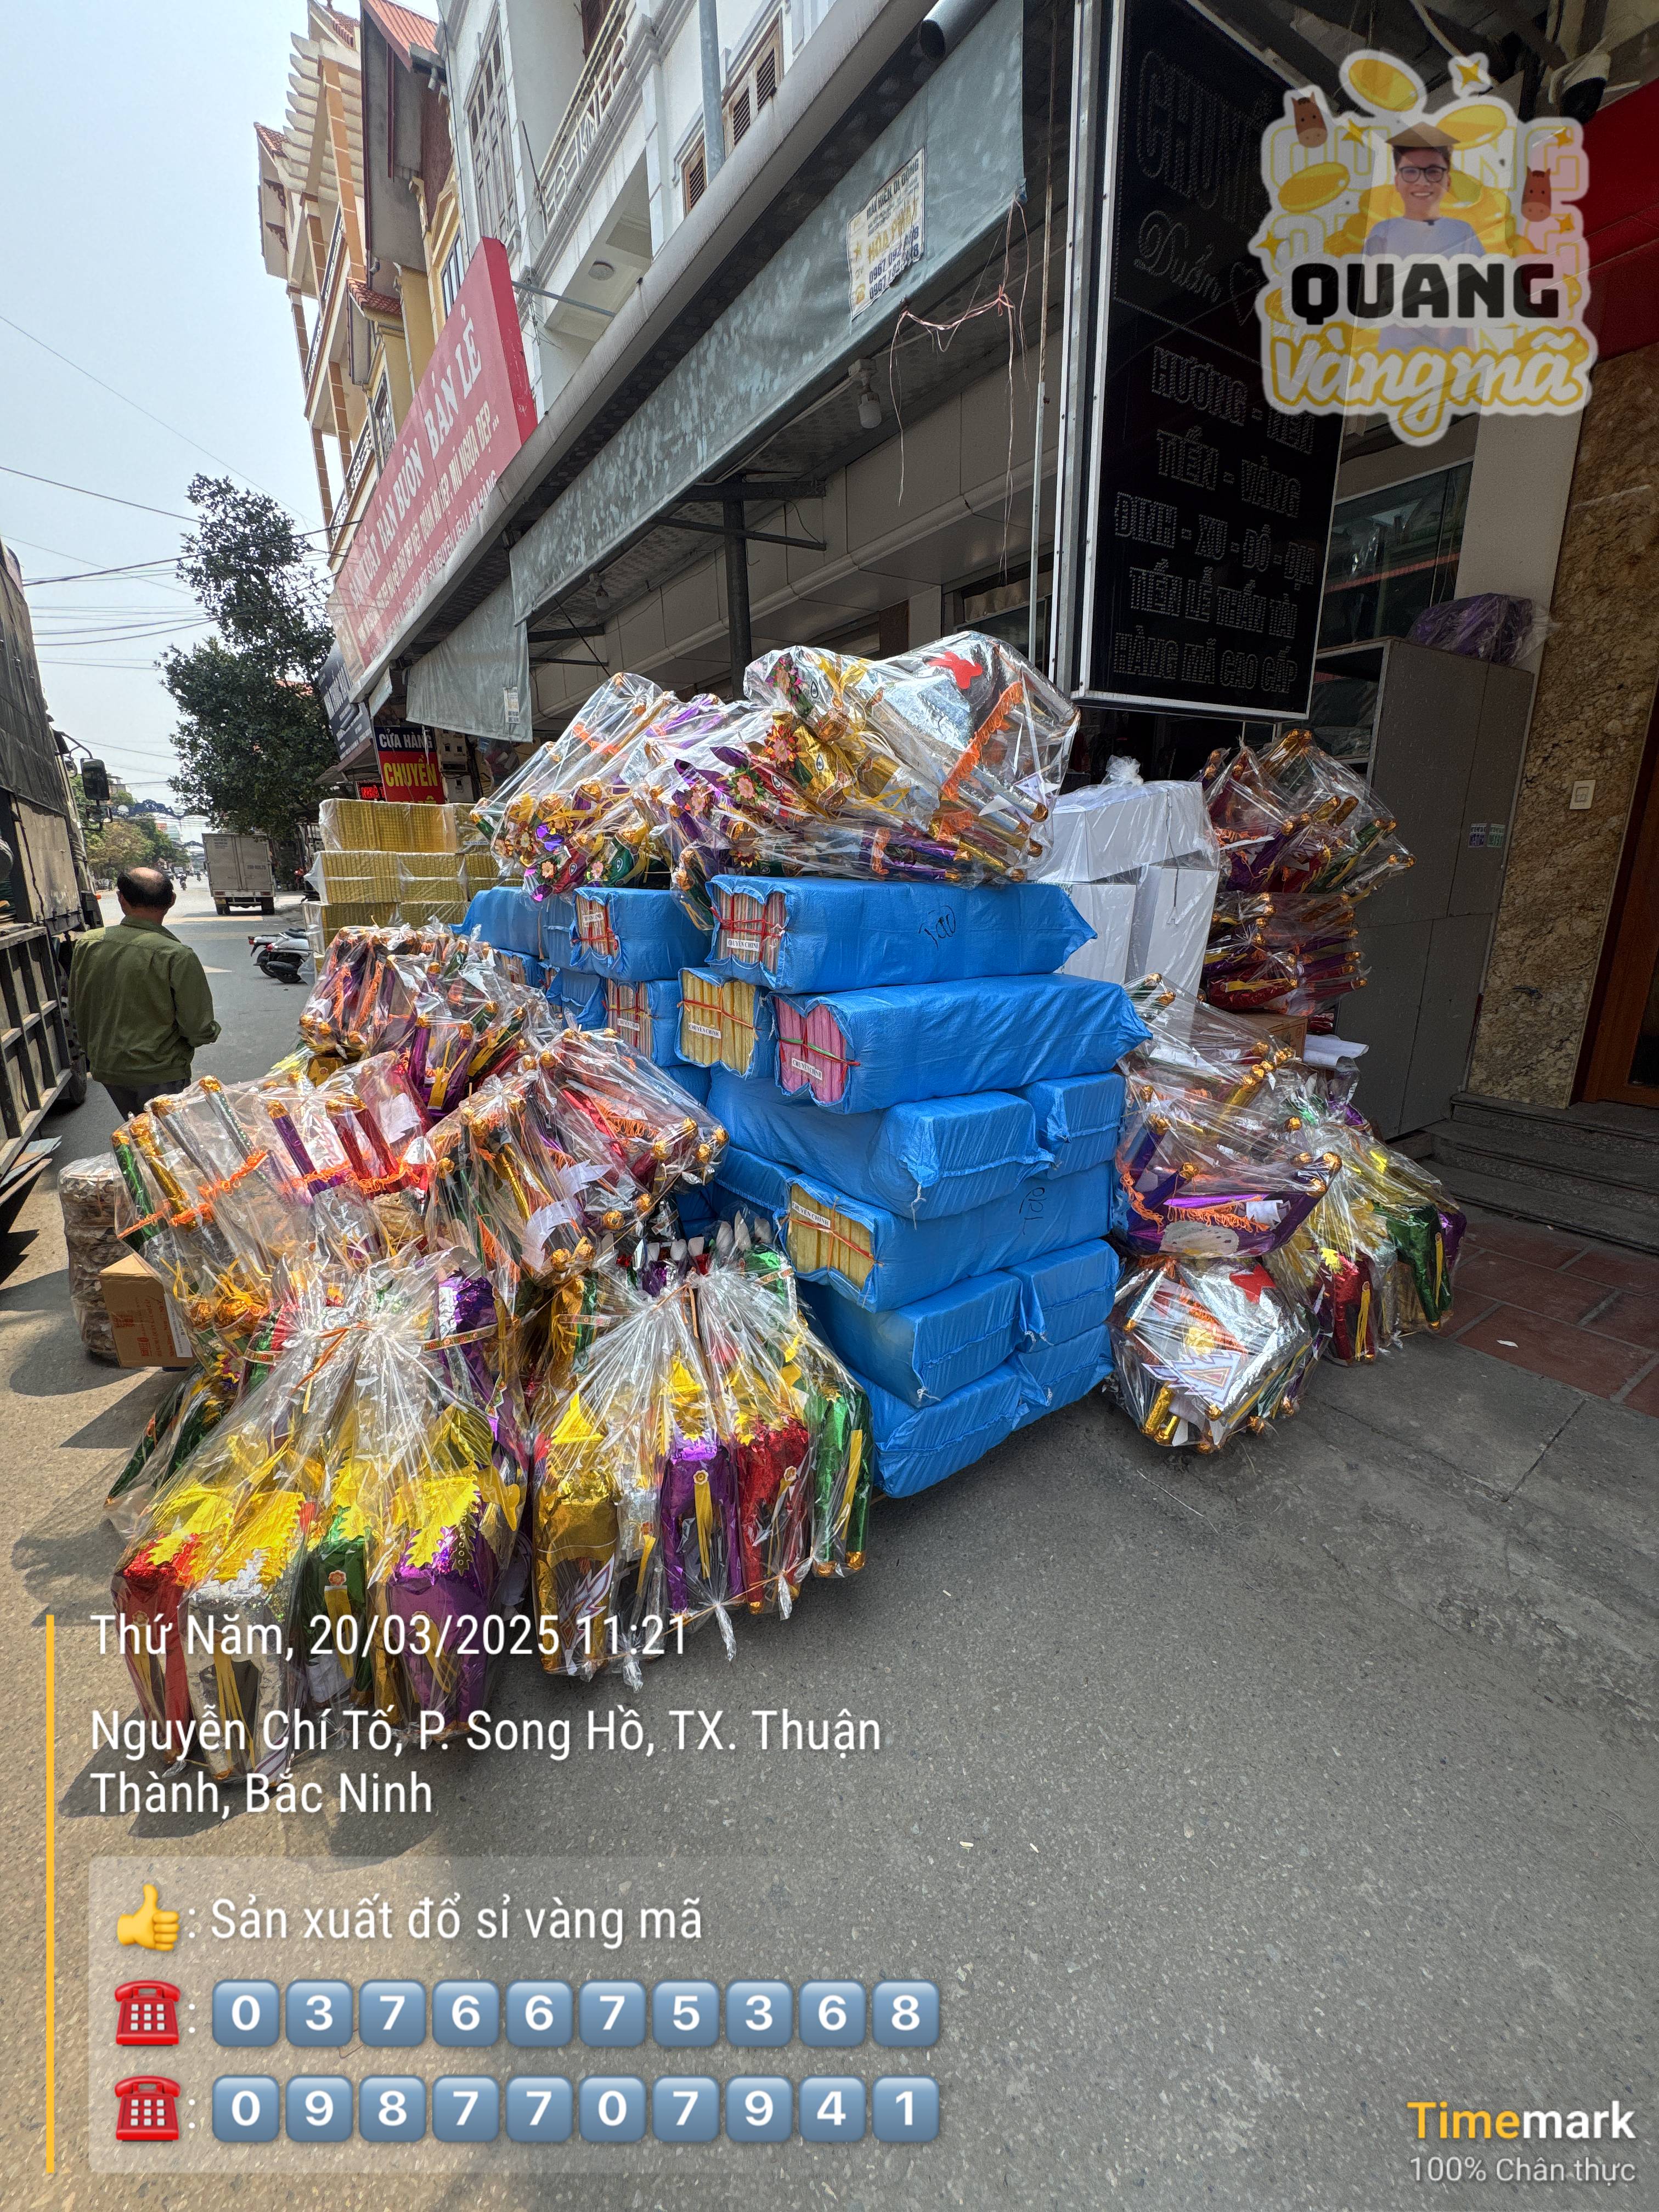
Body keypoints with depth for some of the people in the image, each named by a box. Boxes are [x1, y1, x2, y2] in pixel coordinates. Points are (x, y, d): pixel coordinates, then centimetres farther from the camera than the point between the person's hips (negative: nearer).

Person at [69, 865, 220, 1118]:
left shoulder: (87, 944, -5)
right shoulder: (177, 956, -22)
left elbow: (76, 1012, 7)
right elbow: (199, 1028, -19)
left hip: (106, 1068, 5)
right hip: (160, 1074, -5)